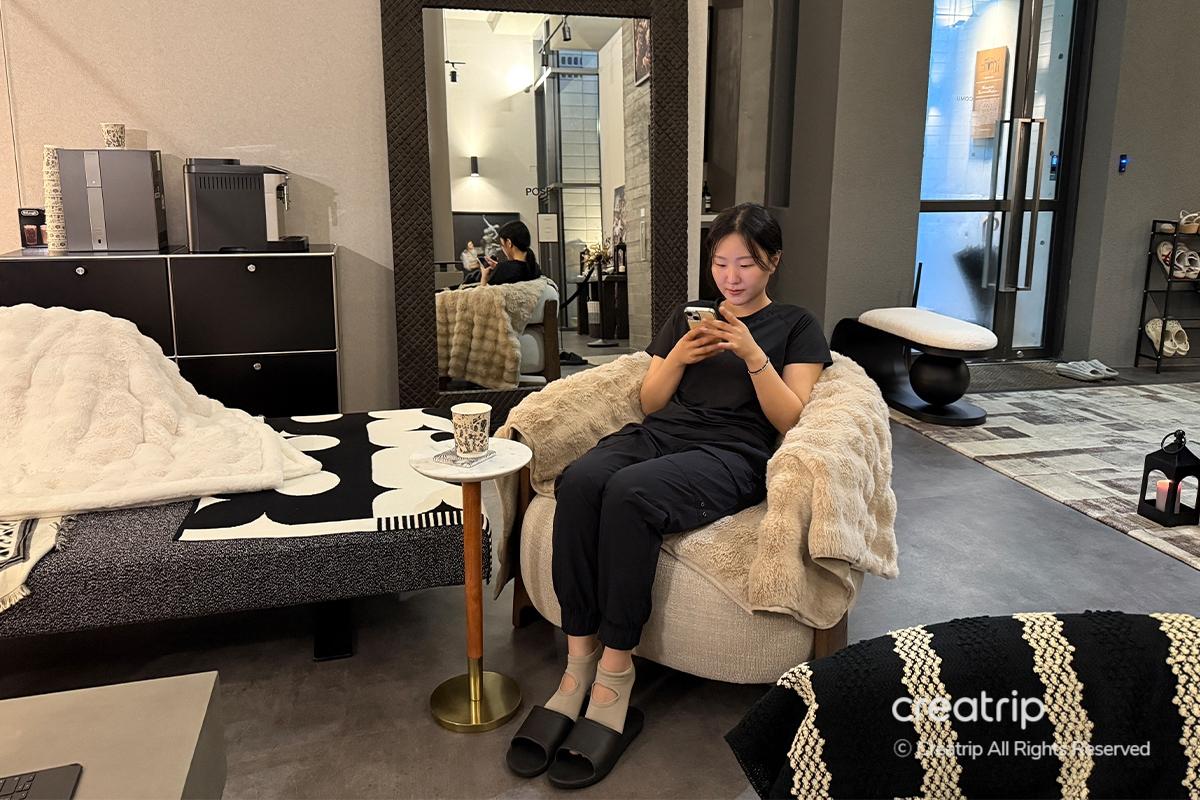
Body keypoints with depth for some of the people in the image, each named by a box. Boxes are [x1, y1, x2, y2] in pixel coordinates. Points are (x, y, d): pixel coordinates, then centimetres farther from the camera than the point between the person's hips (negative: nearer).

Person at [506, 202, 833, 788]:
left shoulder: (796, 326, 16)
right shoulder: (685, 317, 26)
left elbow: (790, 418, 4)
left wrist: (752, 355, -9)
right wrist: (679, 357, 1)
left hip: (730, 453, -4)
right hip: (657, 434, 4)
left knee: (630, 492, -37)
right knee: (578, 482, -32)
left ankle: (613, 675, -26)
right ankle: (578, 662, -27)